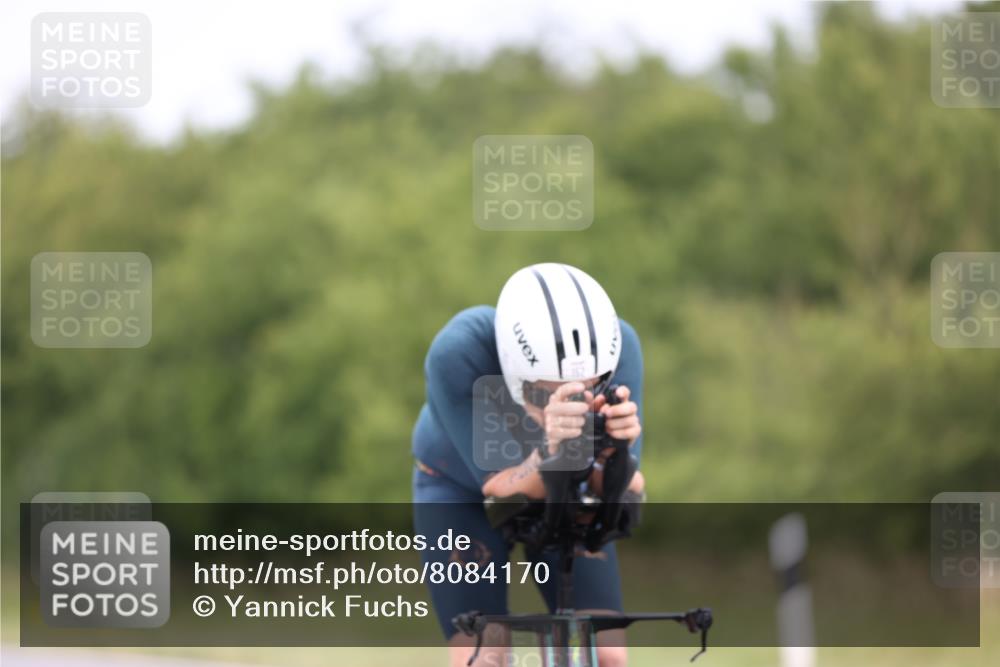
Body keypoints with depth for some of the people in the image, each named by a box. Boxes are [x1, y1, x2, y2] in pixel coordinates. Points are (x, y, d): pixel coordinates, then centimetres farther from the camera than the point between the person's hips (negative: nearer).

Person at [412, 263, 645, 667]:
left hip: (560, 492, 2)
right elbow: (501, 489, -36)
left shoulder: (615, 347, -33)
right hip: (462, 490, -2)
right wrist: (550, 452, -57)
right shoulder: (458, 353, -39)